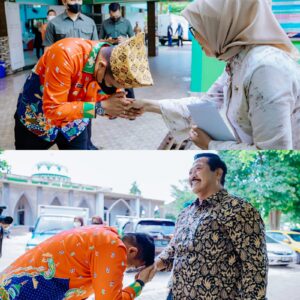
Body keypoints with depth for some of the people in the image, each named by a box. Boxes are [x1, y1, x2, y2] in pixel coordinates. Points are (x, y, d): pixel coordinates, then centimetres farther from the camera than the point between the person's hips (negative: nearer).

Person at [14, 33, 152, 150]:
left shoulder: (115, 69, -18)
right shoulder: (67, 55, -37)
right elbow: (53, 110, -35)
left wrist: (116, 110, -27)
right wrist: (101, 107, -39)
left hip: (74, 124, 4)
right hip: (38, 117, -4)